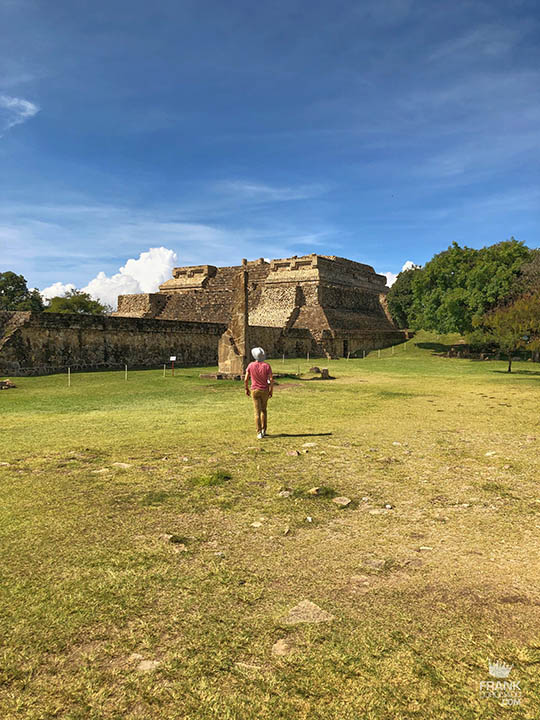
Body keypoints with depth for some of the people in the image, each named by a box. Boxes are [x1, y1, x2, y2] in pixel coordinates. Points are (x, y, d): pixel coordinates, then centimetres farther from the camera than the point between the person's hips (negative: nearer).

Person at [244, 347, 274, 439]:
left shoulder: (251, 365, -7)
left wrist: (246, 389, 11)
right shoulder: (267, 365, -8)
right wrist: (271, 391, 1)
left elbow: (246, 379, -5)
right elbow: (271, 380, -12)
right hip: (265, 391, 1)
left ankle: (259, 433, -7)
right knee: (263, 410, 21)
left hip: (255, 391, -1)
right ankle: (263, 430, 21)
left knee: (257, 412, 1)